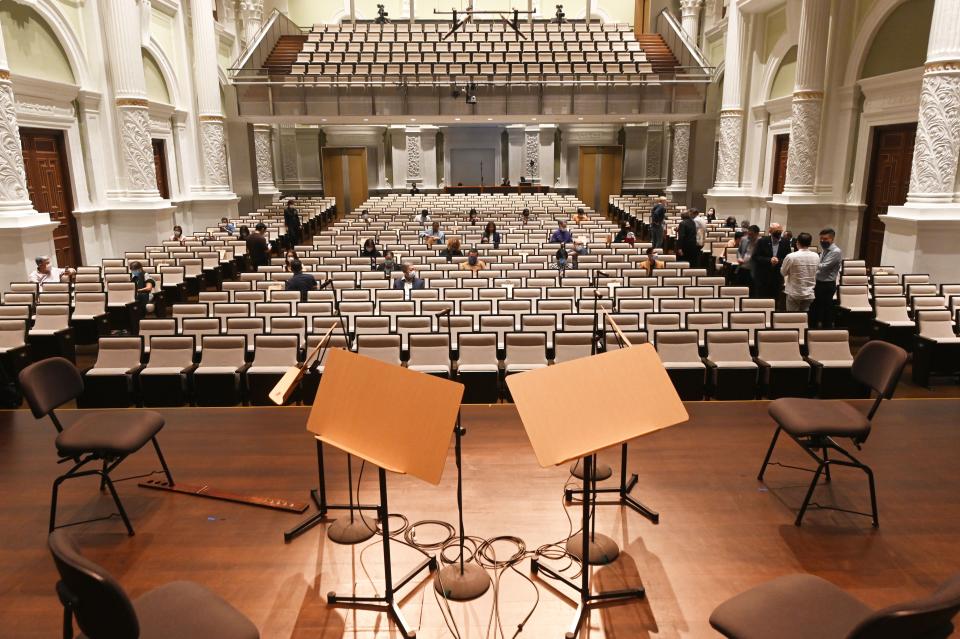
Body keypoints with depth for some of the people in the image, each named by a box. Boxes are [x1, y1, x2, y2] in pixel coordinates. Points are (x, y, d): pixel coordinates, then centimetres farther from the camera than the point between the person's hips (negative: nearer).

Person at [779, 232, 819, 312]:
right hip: (809, 294, 4)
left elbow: (783, 272, -3)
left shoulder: (791, 256, -16)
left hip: (794, 293, -4)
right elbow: (815, 273, 7)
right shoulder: (816, 257, -3)